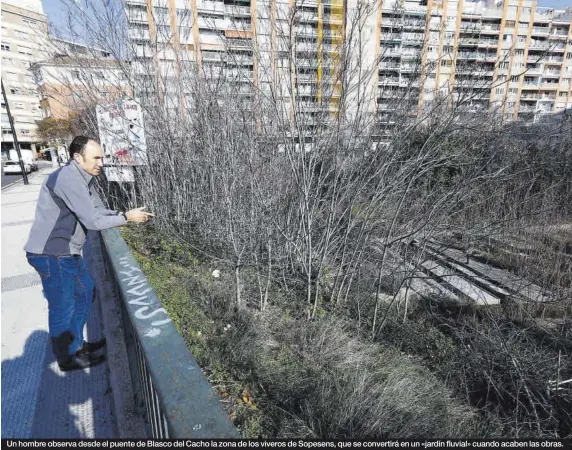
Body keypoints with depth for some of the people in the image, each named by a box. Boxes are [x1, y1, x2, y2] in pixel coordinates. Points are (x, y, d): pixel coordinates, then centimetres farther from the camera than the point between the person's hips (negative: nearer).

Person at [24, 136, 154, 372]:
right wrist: (126, 217, -14)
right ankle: (67, 357, 27)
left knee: (85, 291, 22)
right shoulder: (68, 177, -23)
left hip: (67, 251, 10)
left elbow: (99, 211, 10)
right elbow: (93, 221, -25)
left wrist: (128, 215, -4)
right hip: (51, 254, -10)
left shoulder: (83, 178, 8)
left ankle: (76, 344, 39)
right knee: (63, 307, 5)